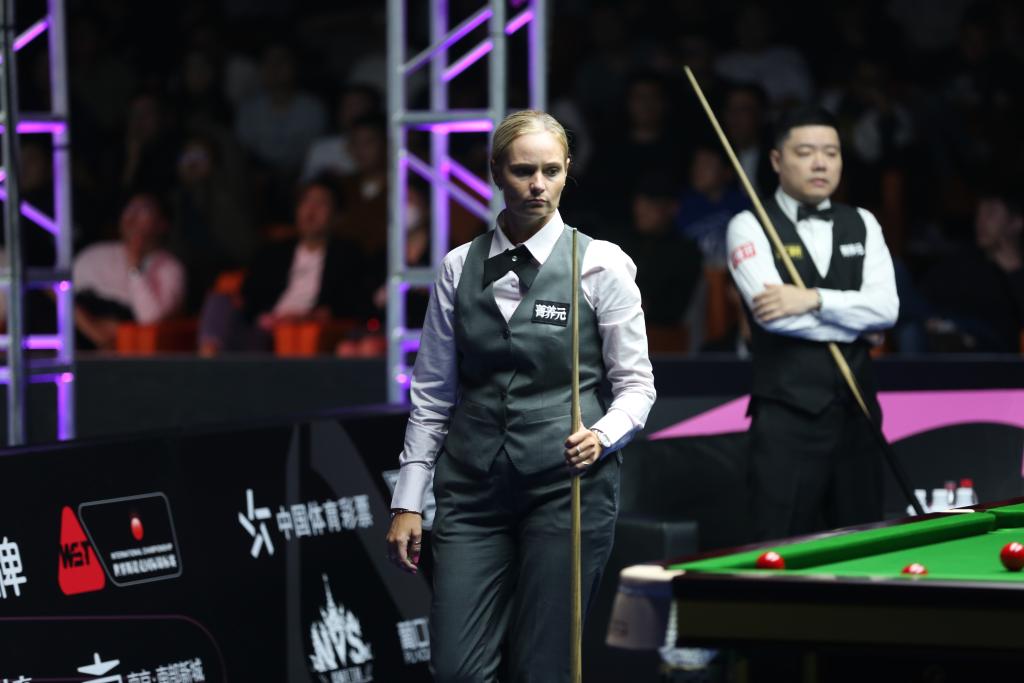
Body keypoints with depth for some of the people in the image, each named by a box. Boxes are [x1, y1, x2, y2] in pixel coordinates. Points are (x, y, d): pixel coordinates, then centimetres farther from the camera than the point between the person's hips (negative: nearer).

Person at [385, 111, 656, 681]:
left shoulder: (601, 264, -2)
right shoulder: (459, 268, 7)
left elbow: (637, 384, 1)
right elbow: (432, 393, 10)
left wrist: (602, 436, -19)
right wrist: (409, 501, 6)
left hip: (567, 484, -3)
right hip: (474, 486, 3)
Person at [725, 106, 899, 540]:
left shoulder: (862, 225, 13)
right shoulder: (750, 227, -2)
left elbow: (886, 307, -2)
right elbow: (773, 314, -16)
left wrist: (813, 299, -16)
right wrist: (856, 322, -6)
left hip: (855, 411, 5)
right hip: (788, 413, -5)